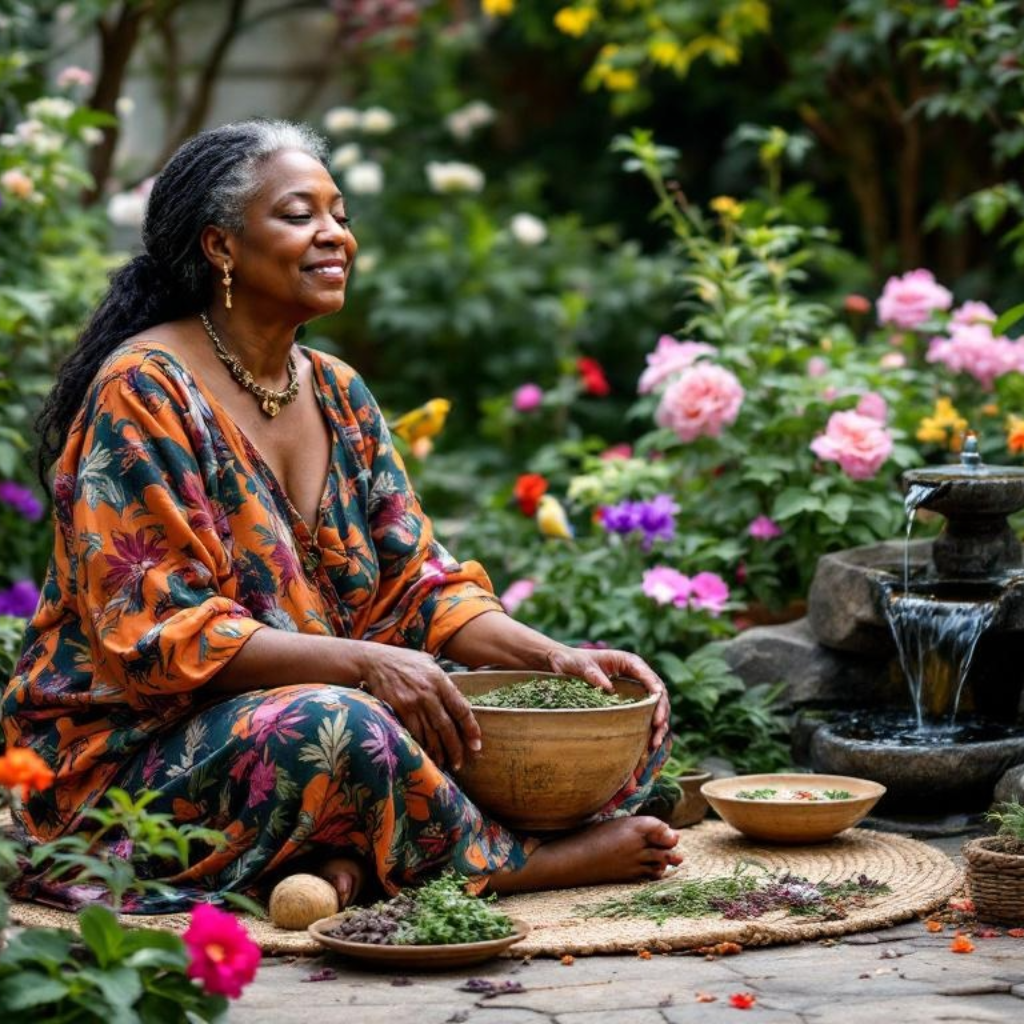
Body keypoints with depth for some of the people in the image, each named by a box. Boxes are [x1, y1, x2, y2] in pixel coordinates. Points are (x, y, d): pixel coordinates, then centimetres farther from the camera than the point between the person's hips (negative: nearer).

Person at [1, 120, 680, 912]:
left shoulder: (338, 393, 12)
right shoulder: (145, 392, -12)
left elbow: (417, 584, 9)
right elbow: (155, 633, -20)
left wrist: (553, 657, -9)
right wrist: (362, 663, -29)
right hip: (136, 752, -8)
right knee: (337, 728, -40)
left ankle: (350, 858, -23)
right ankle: (516, 863, -14)